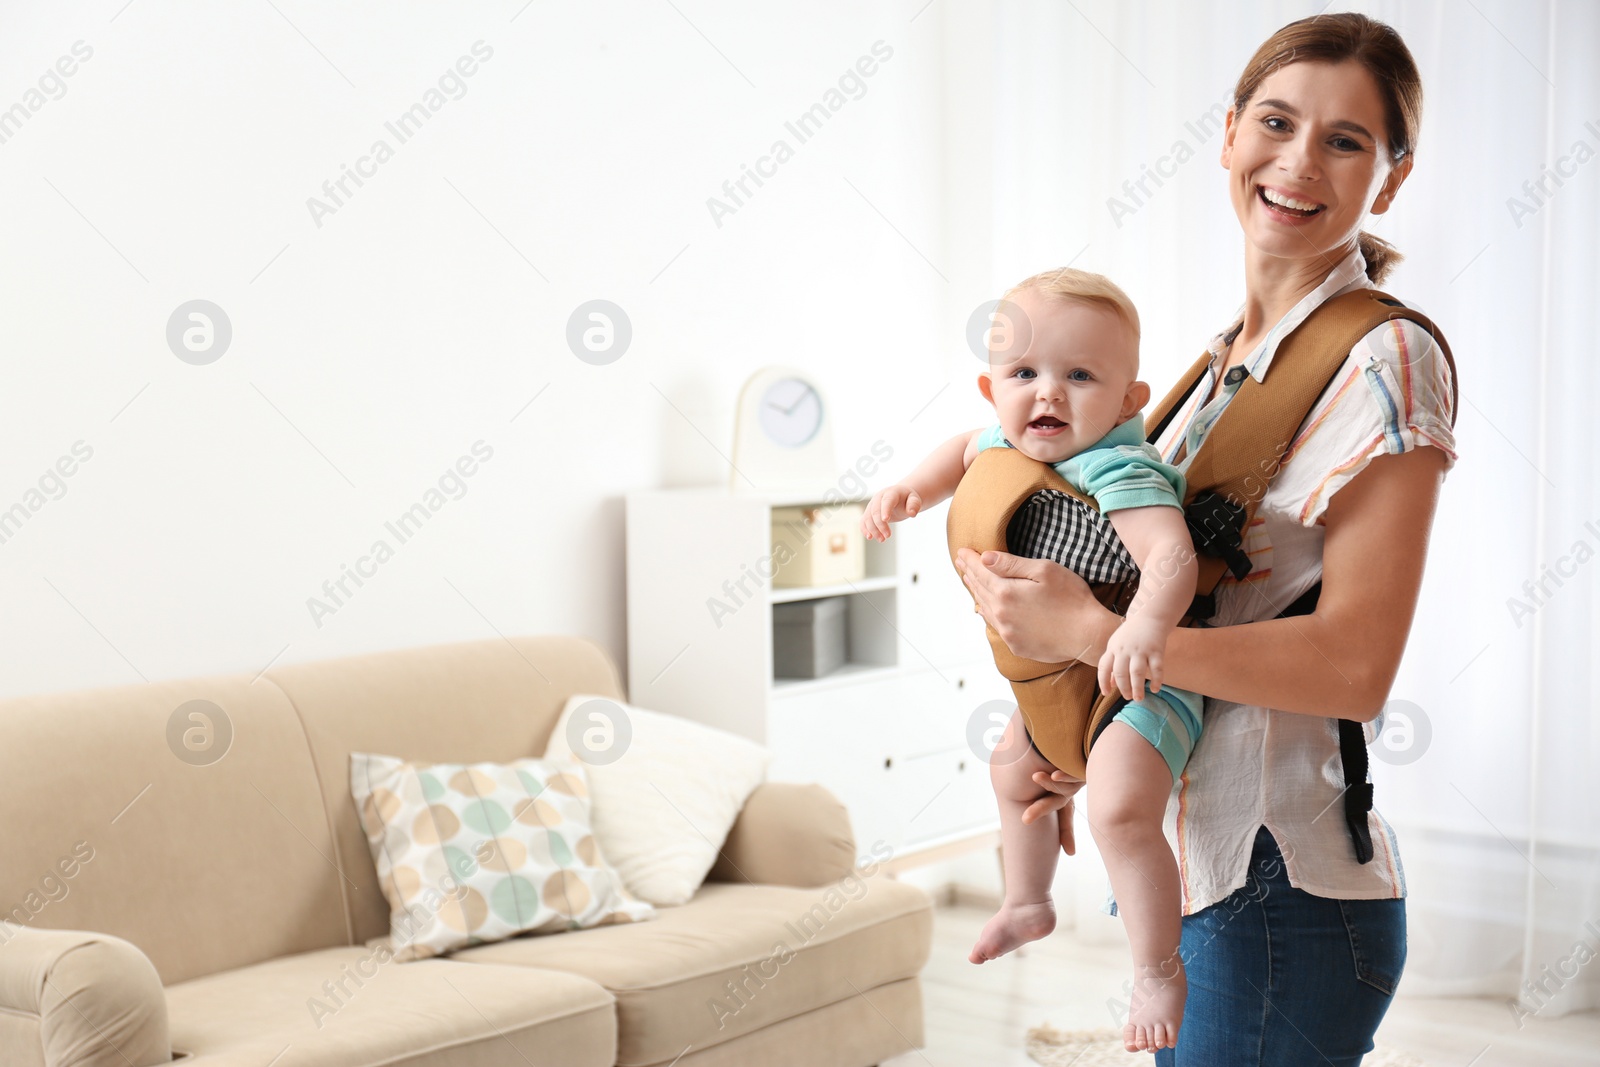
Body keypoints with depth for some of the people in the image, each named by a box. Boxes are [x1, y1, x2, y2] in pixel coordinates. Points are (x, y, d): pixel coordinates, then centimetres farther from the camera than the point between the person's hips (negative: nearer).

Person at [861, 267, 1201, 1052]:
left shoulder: (1120, 472, -31)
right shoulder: (1007, 443, -4)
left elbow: (1171, 555, -46)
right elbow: (968, 449, 20)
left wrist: (1146, 626, -63)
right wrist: (911, 488, 4)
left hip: (1142, 676, -10)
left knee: (1120, 808, -28)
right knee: (1013, 767, 27)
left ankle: (1159, 970, -8)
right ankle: (1027, 903, 53)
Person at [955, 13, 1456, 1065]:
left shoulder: (1385, 360, -12)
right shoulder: (1232, 355, 12)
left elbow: (1355, 663, -21)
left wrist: (1089, 634, -21)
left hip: (1285, 892, -8)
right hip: (1196, 865, 8)